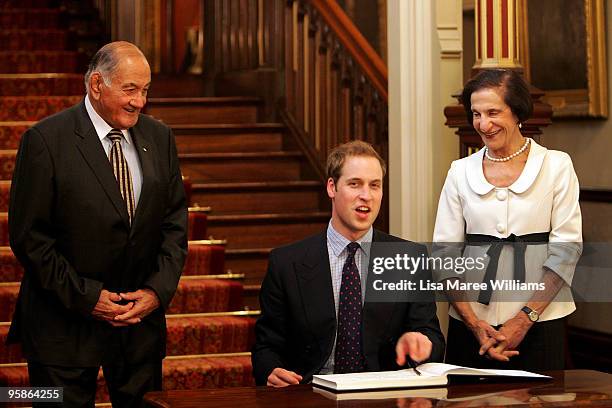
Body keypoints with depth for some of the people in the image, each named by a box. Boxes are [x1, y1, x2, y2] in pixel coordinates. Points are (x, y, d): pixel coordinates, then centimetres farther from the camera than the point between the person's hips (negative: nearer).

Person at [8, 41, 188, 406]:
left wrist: (158, 290, -5)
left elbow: (175, 222, 8)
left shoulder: (160, 138, 5)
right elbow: (28, 236, -12)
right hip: (65, 321, -4)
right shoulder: (46, 140, -11)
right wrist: (84, 297, -14)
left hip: (143, 316, 4)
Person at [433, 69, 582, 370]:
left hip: (539, 324, -2)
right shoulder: (461, 172, 7)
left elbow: (566, 249, -4)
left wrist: (524, 319, -11)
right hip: (472, 321, 2)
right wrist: (474, 323, -9)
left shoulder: (556, 166, 1)